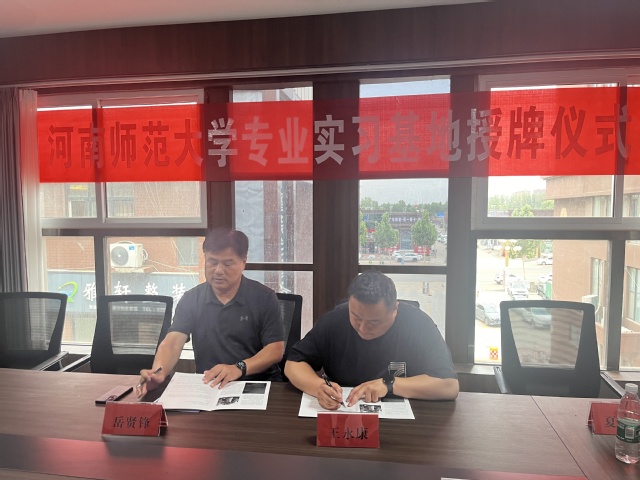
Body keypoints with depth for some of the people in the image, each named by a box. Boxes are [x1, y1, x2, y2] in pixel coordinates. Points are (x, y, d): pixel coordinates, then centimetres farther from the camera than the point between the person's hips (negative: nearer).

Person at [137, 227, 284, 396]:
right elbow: (173, 342, -7)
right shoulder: (191, 299, 3)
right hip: (207, 386, 2)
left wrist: (239, 368, -25)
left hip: (259, 385, -1)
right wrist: (158, 373, -29)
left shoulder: (264, 298, -4)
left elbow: (275, 349, -9)